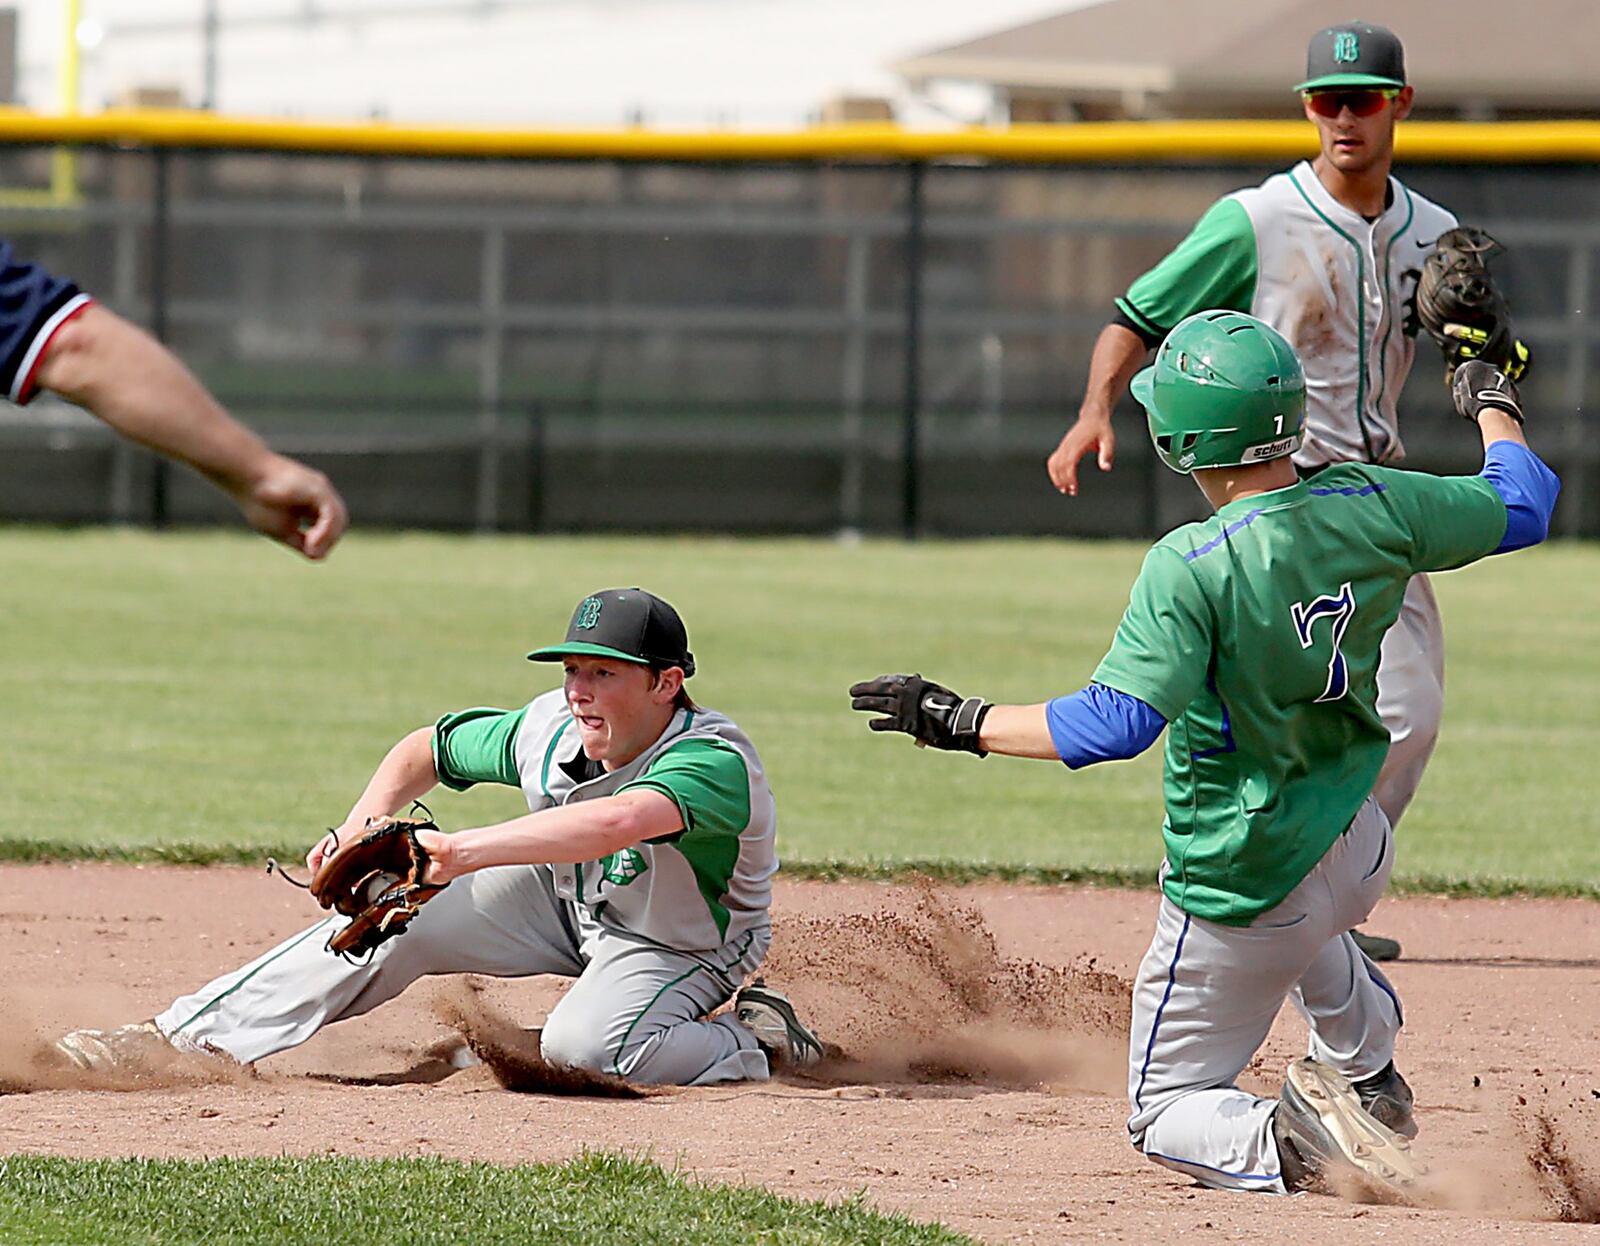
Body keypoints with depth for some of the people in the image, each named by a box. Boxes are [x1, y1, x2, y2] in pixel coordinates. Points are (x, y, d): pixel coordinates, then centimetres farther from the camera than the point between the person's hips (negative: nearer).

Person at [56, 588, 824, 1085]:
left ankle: (752, 1045, -7)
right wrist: (369, 818, -20)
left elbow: (617, 821, -59)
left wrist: (460, 852, -66)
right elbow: (428, 750, 1)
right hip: (570, 901, 6)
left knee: (580, 1045, -35)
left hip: (686, 948, -6)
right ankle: (182, 1038, -6)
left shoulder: (716, 763, -39)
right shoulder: (552, 731, -18)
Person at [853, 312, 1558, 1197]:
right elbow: (1521, 507, 6)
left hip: (1239, 904, -6)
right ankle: (1368, 1076, 41)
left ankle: (1300, 1147, -15)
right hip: (1360, 857, 6)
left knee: (1164, 1114, 12)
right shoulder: (1368, 509, -10)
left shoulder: (1194, 566, -27)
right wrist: (1493, 407, 26)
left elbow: (1115, 725, -33)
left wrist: (958, 721, -24)